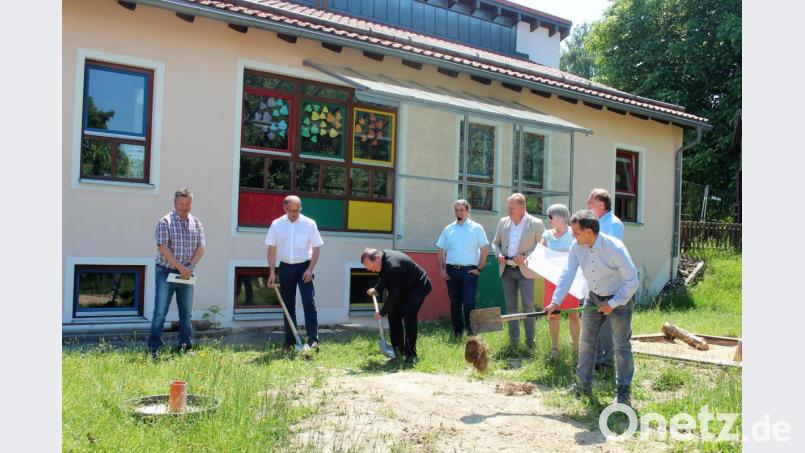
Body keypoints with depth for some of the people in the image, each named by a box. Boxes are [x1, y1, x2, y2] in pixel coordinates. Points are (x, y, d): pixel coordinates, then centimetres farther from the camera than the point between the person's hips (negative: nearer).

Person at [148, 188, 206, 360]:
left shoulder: (196, 223, 8)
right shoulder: (165, 222, -6)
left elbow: (201, 247, 4)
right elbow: (163, 247, -14)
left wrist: (190, 266, -11)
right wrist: (180, 267, -18)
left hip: (187, 274, 5)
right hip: (166, 272, -4)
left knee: (186, 312, 10)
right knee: (160, 312, -3)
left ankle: (186, 347, 19)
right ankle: (154, 348, 3)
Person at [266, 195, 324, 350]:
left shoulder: (309, 224, -6)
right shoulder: (277, 224, -1)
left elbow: (316, 248, -2)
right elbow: (272, 249, 3)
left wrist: (310, 269, -11)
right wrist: (272, 272, -3)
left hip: (304, 266, -2)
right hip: (285, 267, 2)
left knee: (309, 302, -11)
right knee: (288, 305, 8)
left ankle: (313, 339, -9)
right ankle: (290, 340, 16)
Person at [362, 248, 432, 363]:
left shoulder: (393, 266, -36)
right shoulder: (383, 259, -7)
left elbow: (393, 293, -30)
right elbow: (383, 278, 15)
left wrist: (382, 313, -21)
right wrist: (377, 290, -2)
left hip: (419, 286, -10)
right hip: (405, 287, 10)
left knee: (409, 316, -22)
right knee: (393, 314, 2)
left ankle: (411, 355, -14)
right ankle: (398, 350, 12)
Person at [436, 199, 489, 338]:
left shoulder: (476, 228, 3)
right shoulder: (448, 229, 11)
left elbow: (485, 249, 0)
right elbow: (440, 250, 14)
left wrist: (479, 268, -5)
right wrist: (441, 268, 5)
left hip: (469, 270, -3)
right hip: (451, 270, 3)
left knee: (469, 302, -9)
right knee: (454, 302, 8)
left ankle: (471, 332, -1)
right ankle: (457, 332, 16)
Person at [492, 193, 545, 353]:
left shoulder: (536, 223, -6)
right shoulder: (503, 222, 7)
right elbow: (496, 243, 17)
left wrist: (526, 257, -15)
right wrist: (499, 254, -3)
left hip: (525, 270, -4)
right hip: (506, 270, 4)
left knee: (528, 305, -5)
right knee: (510, 306, 9)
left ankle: (530, 340, 8)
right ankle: (513, 340, 18)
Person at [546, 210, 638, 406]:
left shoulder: (615, 248, -29)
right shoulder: (577, 247, -14)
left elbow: (632, 281, -23)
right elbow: (567, 274, -15)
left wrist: (612, 304, -22)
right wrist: (556, 301, -24)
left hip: (619, 299, -5)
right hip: (594, 298, 6)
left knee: (621, 346, -3)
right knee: (586, 342, 9)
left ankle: (623, 392, 9)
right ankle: (583, 385, 21)